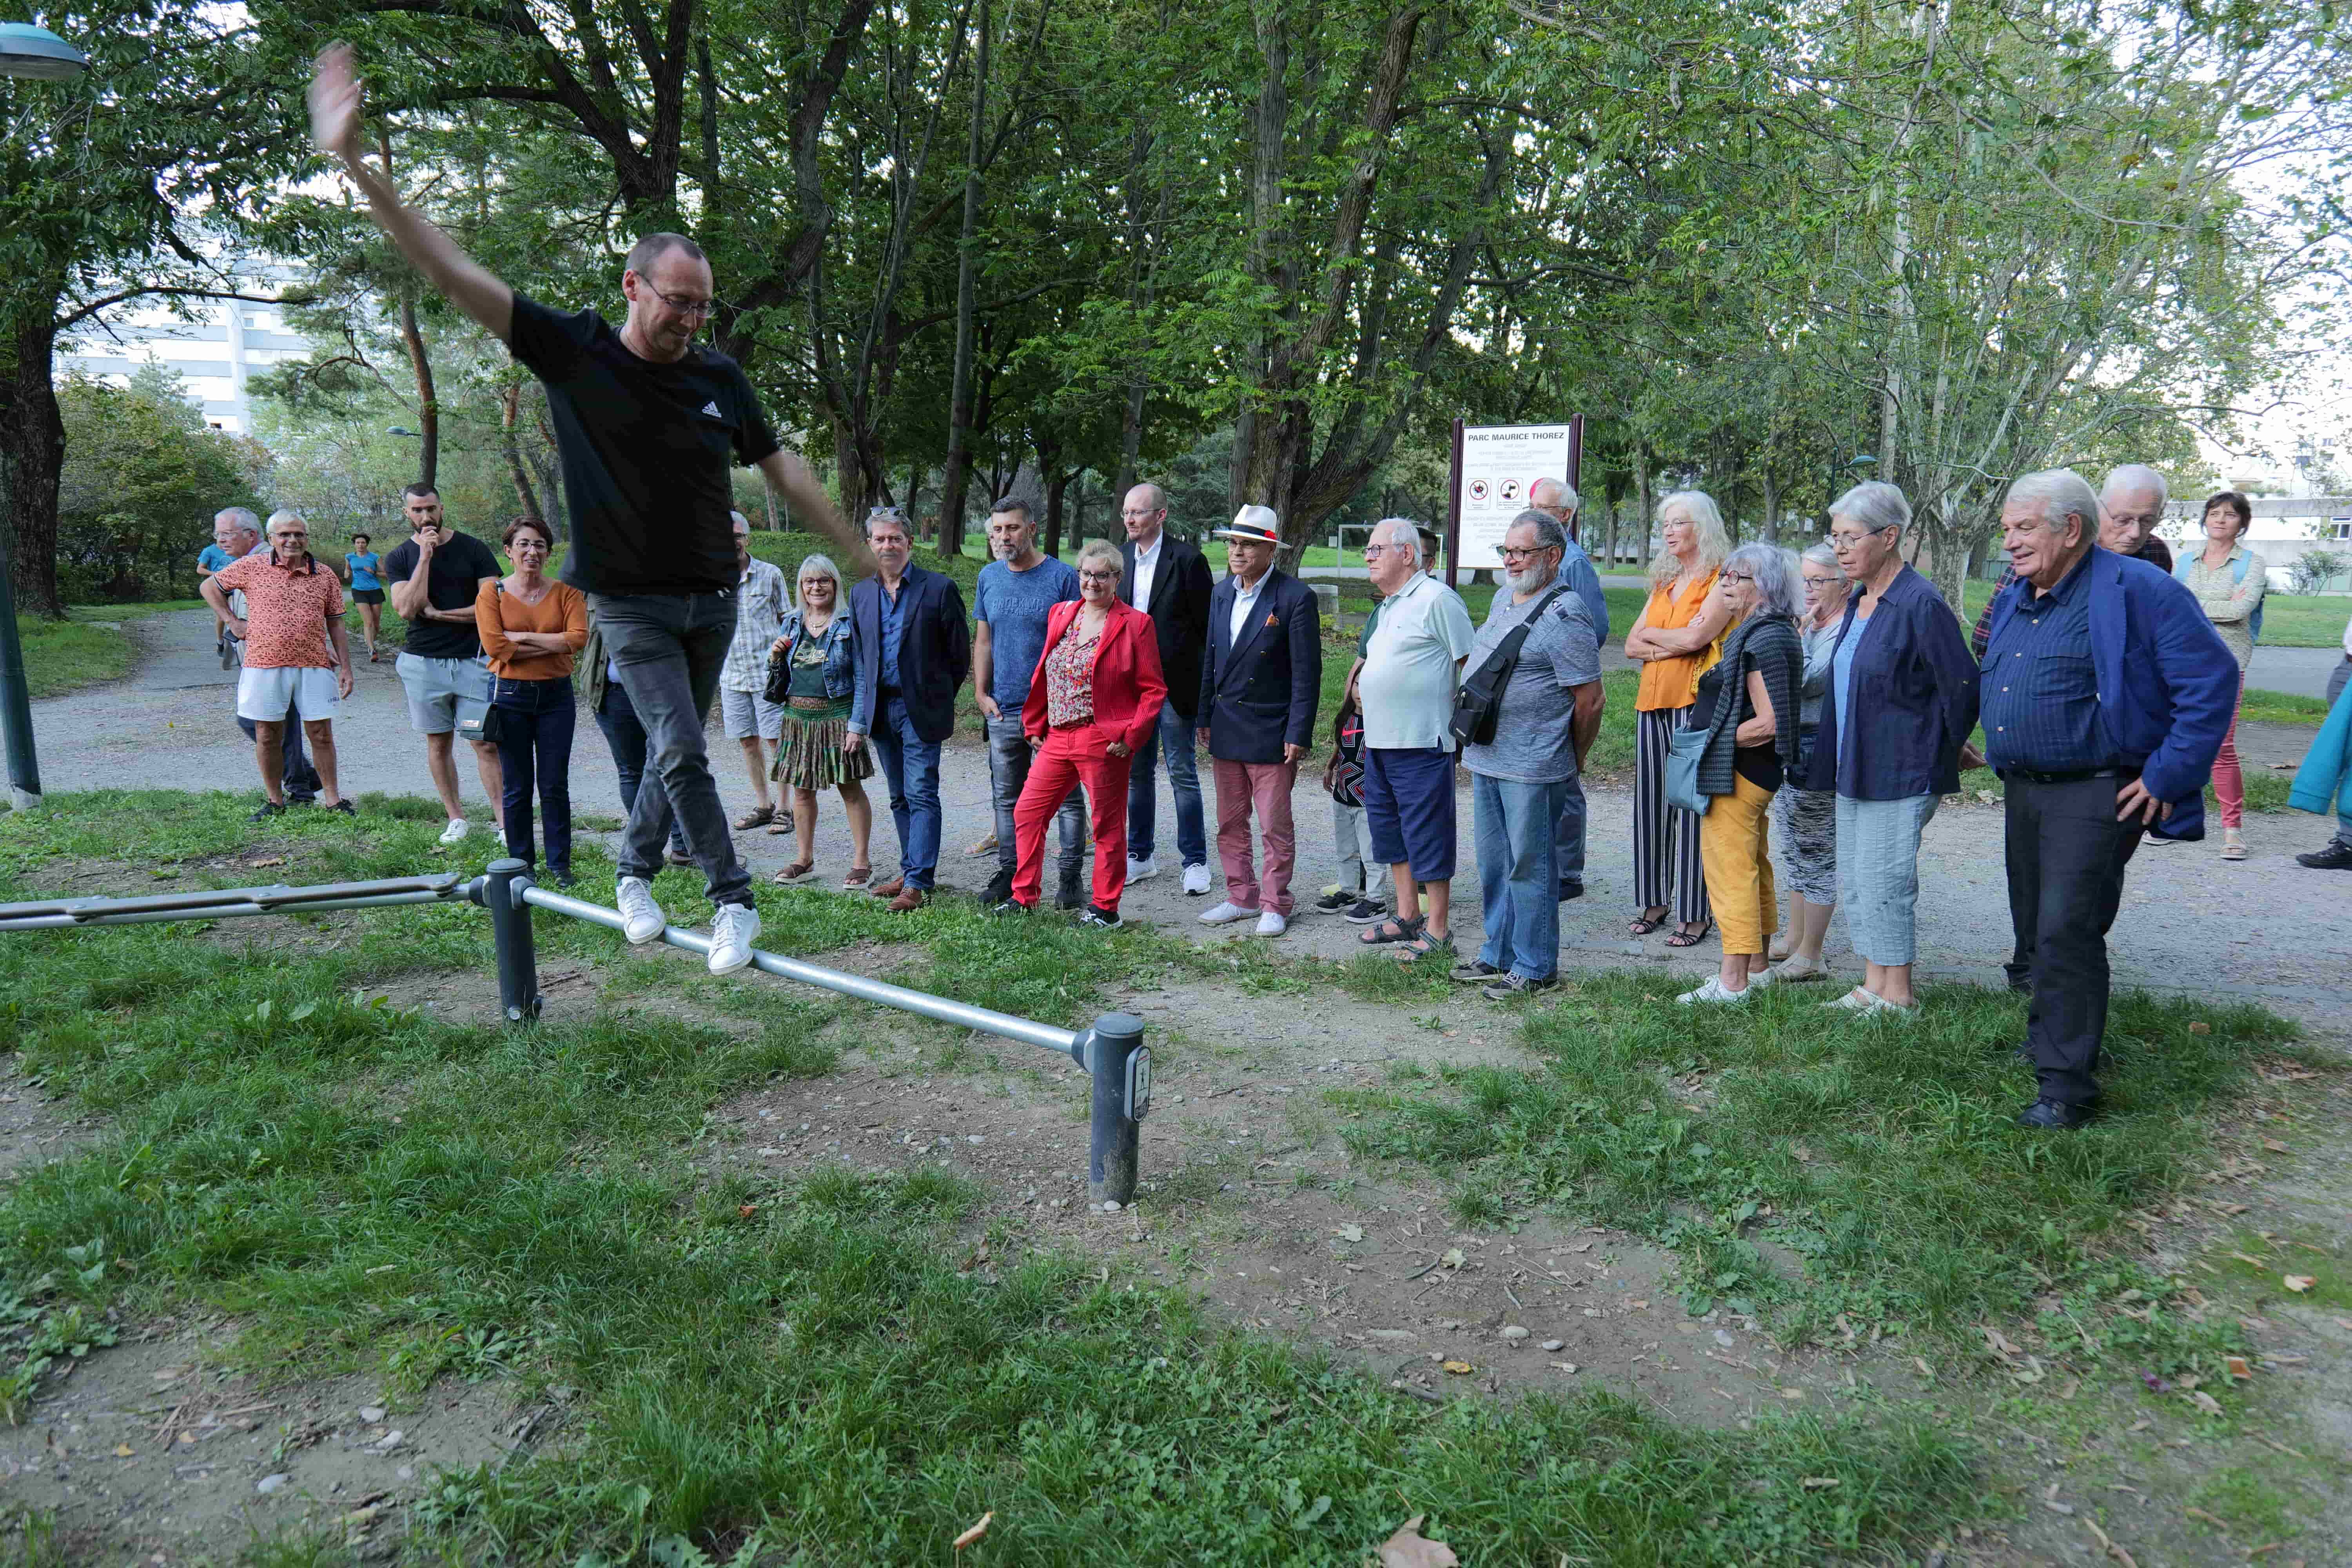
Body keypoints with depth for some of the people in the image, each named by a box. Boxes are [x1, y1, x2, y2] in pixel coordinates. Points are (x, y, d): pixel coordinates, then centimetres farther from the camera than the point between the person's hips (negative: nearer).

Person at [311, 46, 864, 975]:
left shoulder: (719, 379, 2)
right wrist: (357, 165, -18)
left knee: (678, 756, 13)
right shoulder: (574, 354, -8)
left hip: (714, 600, 4)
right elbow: (454, 274, -12)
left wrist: (859, 551, 12)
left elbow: (782, 467, 11)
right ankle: (733, 900, -1)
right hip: (632, 603, -4)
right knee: (682, 755, -11)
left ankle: (636, 874, 33)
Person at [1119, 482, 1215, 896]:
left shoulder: (1188, 559, -8)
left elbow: (1205, 625, -6)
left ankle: (1195, 862, 11)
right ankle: (1141, 856, 25)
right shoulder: (1118, 558, 7)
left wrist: (1205, 685, -8)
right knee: (1136, 772, 13)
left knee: (1182, 774, 1)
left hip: (1175, 683, -5)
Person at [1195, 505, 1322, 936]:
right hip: (1225, 730, 7)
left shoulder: (1296, 598, -12)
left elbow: (1307, 673, -12)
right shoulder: (1223, 593, 8)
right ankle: (1241, 897, 27)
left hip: (1269, 731, -6)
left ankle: (1275, 905, 16)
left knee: (1275, 826, 3)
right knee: (1230, 822, 14)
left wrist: (1298, 735, -15)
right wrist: (1204, 717, 12)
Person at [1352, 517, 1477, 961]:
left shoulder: (1437, 599, -11)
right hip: (1380, 742, 10)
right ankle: (1407, 917, 28)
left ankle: (1437, 932, 4)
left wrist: (1462, 720, -11)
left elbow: (1474, 664, -12)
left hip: (1422, 744, -9)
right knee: (1390, 832, 15)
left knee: (1427, 836, -3)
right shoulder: (1387, 607, 18)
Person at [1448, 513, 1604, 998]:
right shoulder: (1503, 599, 12)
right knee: (1494, 864, 17)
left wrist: (1573, 760, -3)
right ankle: (1498, 955, 30)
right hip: (1485, 758, 9)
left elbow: (1590, 701, -15)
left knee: (1530, 867, 1)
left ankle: (1534, 968, 12)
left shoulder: (1563, 617, -16)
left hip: (1533, 768, -9)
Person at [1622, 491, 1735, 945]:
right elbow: (1632, 646, 12)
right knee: (1651, 802, 7)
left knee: (1692, 805, -5)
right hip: (1652, 702, 7)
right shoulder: (1663, 582, 19)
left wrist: (1653, 634, 1)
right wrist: (1673, 645, -7)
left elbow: (1695, 637, -16)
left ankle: (1697, 914, 0)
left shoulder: (1721, 581, -3)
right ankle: (1655, 902, 16)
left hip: (1695, 702, -7)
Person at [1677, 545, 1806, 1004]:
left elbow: (1766, 724, -25)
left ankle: (1732, 983, -3)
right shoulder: (1771, 632, 13)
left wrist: (1718, 742, -15)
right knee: (1753, 870, 18)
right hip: (1756, 773, 11)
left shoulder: (1763, 640, -19)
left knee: (1731, 872, -7)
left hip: (1737, 772, -11)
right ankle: (1757, 967, 29)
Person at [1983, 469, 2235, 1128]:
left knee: (2066, 932, -11)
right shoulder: (2014, 600, 11)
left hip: (2094, 796, -8)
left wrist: (2166, 778, -17)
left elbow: (2212, 680, -16)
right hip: (2022, 793, 8)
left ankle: (2066, 1085, -4)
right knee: (2034, 931, 17)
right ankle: (2048, 1040, 34)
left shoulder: (2137, 591, -14)